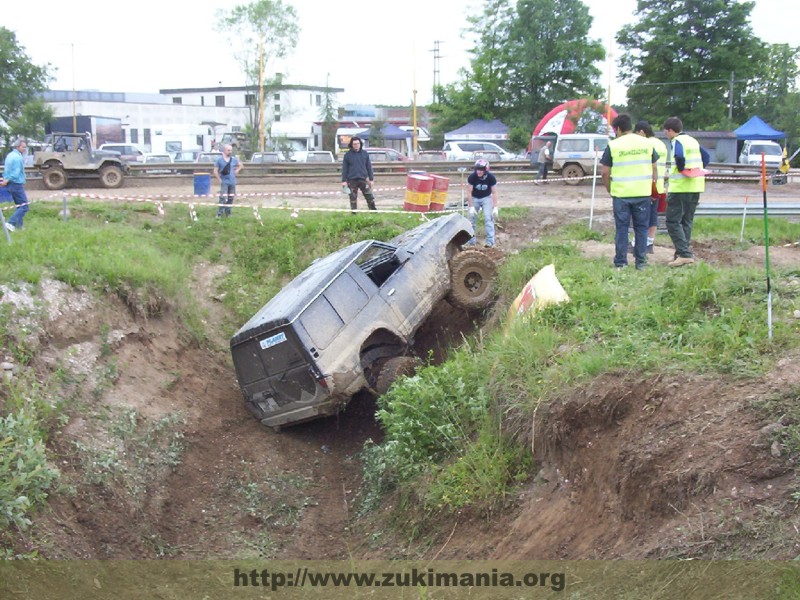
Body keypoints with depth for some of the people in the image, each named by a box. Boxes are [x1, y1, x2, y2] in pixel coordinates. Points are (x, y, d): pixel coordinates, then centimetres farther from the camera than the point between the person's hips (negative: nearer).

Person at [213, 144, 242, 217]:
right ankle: (219, 213, -12)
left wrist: (237, 171, 7)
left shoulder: (234, 159, 5)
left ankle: (228, 213, 21)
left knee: (230, 198, 9)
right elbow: (215, 171, -3)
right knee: (223, 198, -16)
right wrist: (219, 180, -9)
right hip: (224, 182, -4)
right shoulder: (219, 160, -5)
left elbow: (240, 165, 22)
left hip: (232, 182, 4)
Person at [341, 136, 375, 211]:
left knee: (369, 196, 0)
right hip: (352, 180, -1)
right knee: (353, 198, 5)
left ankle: (373, 210, 11)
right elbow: (344, 168, 2)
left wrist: (371, 179, 6)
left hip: (363, 179, 1)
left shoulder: (365, 153, 6)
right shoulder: (347, 155, 1)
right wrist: (344, 181, -3)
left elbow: (369, 167, 9)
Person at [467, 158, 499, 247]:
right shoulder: (472, 177, -24)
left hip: (486, 198, -1)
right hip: (474, 198, 1)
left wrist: (495, 207, -20)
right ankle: (471, 241, 12)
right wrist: (471, 207, -22)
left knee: (488, 218, -14)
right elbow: (470, 192, -19)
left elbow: (494, 193, -16)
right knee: (472, 218, 1)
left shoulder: (491, 177, -22)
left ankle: (490, 241, -13)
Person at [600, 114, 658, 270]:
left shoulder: (613, 145, -4)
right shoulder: (647, 143, 6)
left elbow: (605, 172, -4)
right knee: (641, 227, 10)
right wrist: (651, 186, 20)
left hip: (621, 193, -2)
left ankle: (620, 262, 7)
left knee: (622, 228, 6)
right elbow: (654, 168, 11)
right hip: (643, 193, 2)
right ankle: (641, 262, 12)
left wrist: (609, 190, 9)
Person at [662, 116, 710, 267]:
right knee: (686, 221, 14)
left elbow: (679, 157, -28)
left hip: (680, 187, -8)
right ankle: (684, 253, 16)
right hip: (696, 187, 8)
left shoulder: (677, 141, -8)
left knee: (673, 221, -5)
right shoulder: (693, 140, 18)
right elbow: (706, 157, 23)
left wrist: (681, 169, -12)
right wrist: (697, 171, 15)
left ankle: (684, 254, -14)